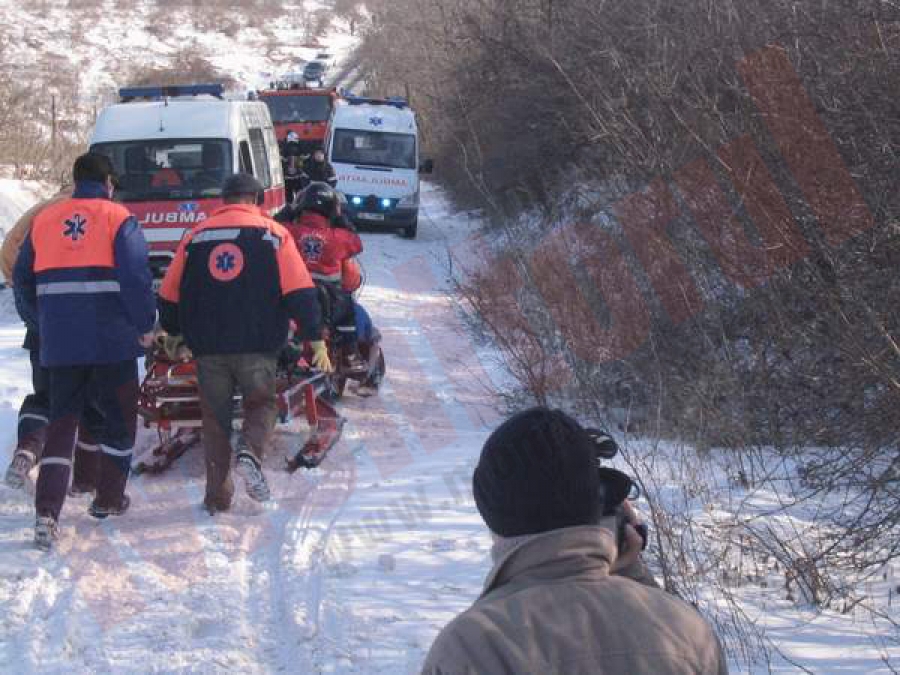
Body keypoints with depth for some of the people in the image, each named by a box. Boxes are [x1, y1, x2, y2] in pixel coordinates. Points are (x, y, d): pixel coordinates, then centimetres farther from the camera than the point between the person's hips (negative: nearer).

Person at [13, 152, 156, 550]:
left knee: (61, 421, 6)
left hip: (60, 344, 3)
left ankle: (47, 511, -10)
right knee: (119, 417, 16)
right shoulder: (117, 219, -4)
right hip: (113, 342, -3)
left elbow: (22, 279, 14)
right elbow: (136, 276, -13)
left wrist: (40, 324, 25)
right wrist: (145, 326, -2)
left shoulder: (44, 220, 9)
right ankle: (109, 499, 23)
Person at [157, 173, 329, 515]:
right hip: (257, 345, -2)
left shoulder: (195, 237, 8)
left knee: (215, 417, 11)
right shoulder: (273, 234, 2)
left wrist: (174, 332, 29)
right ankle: (251, 453, -18)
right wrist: (316, 340, -3)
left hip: (207, 346, 2)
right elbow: (300, 291, -5)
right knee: (261, 405, 12)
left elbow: (168, 296, 12)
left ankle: (217, 496, 9)